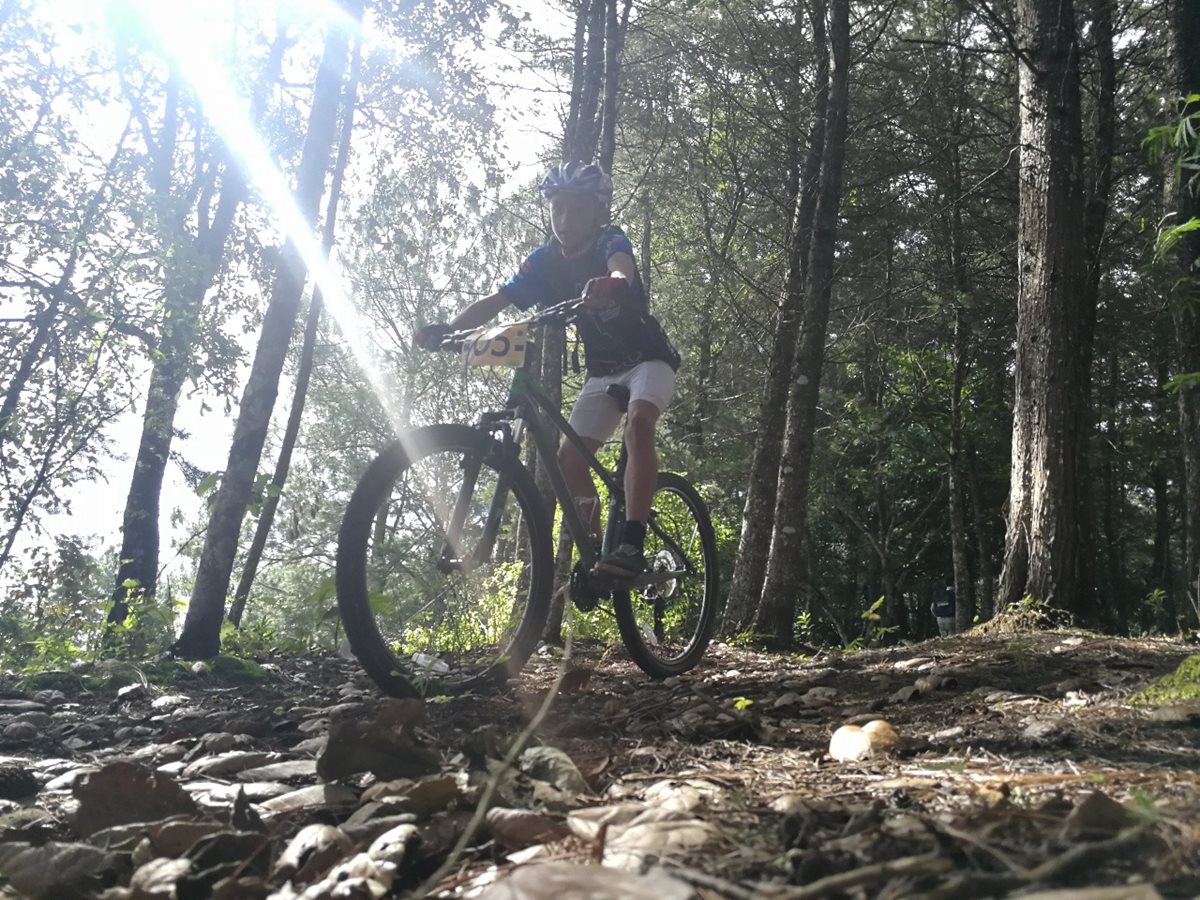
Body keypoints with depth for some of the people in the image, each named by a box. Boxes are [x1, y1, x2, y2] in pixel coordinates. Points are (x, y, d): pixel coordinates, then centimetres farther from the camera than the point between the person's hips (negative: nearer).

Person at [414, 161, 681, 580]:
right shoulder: (545, 261, -5)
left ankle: (632, 544, -37)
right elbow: (495, 301, -13)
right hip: (603, 370, 5)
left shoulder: (610, 241, -17)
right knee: (568, 459, -6)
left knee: (638, 424, -33)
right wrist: (446, 328, -30)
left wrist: (612, 285, -66)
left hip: (648, 359, -5)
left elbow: (622, 270, -41)